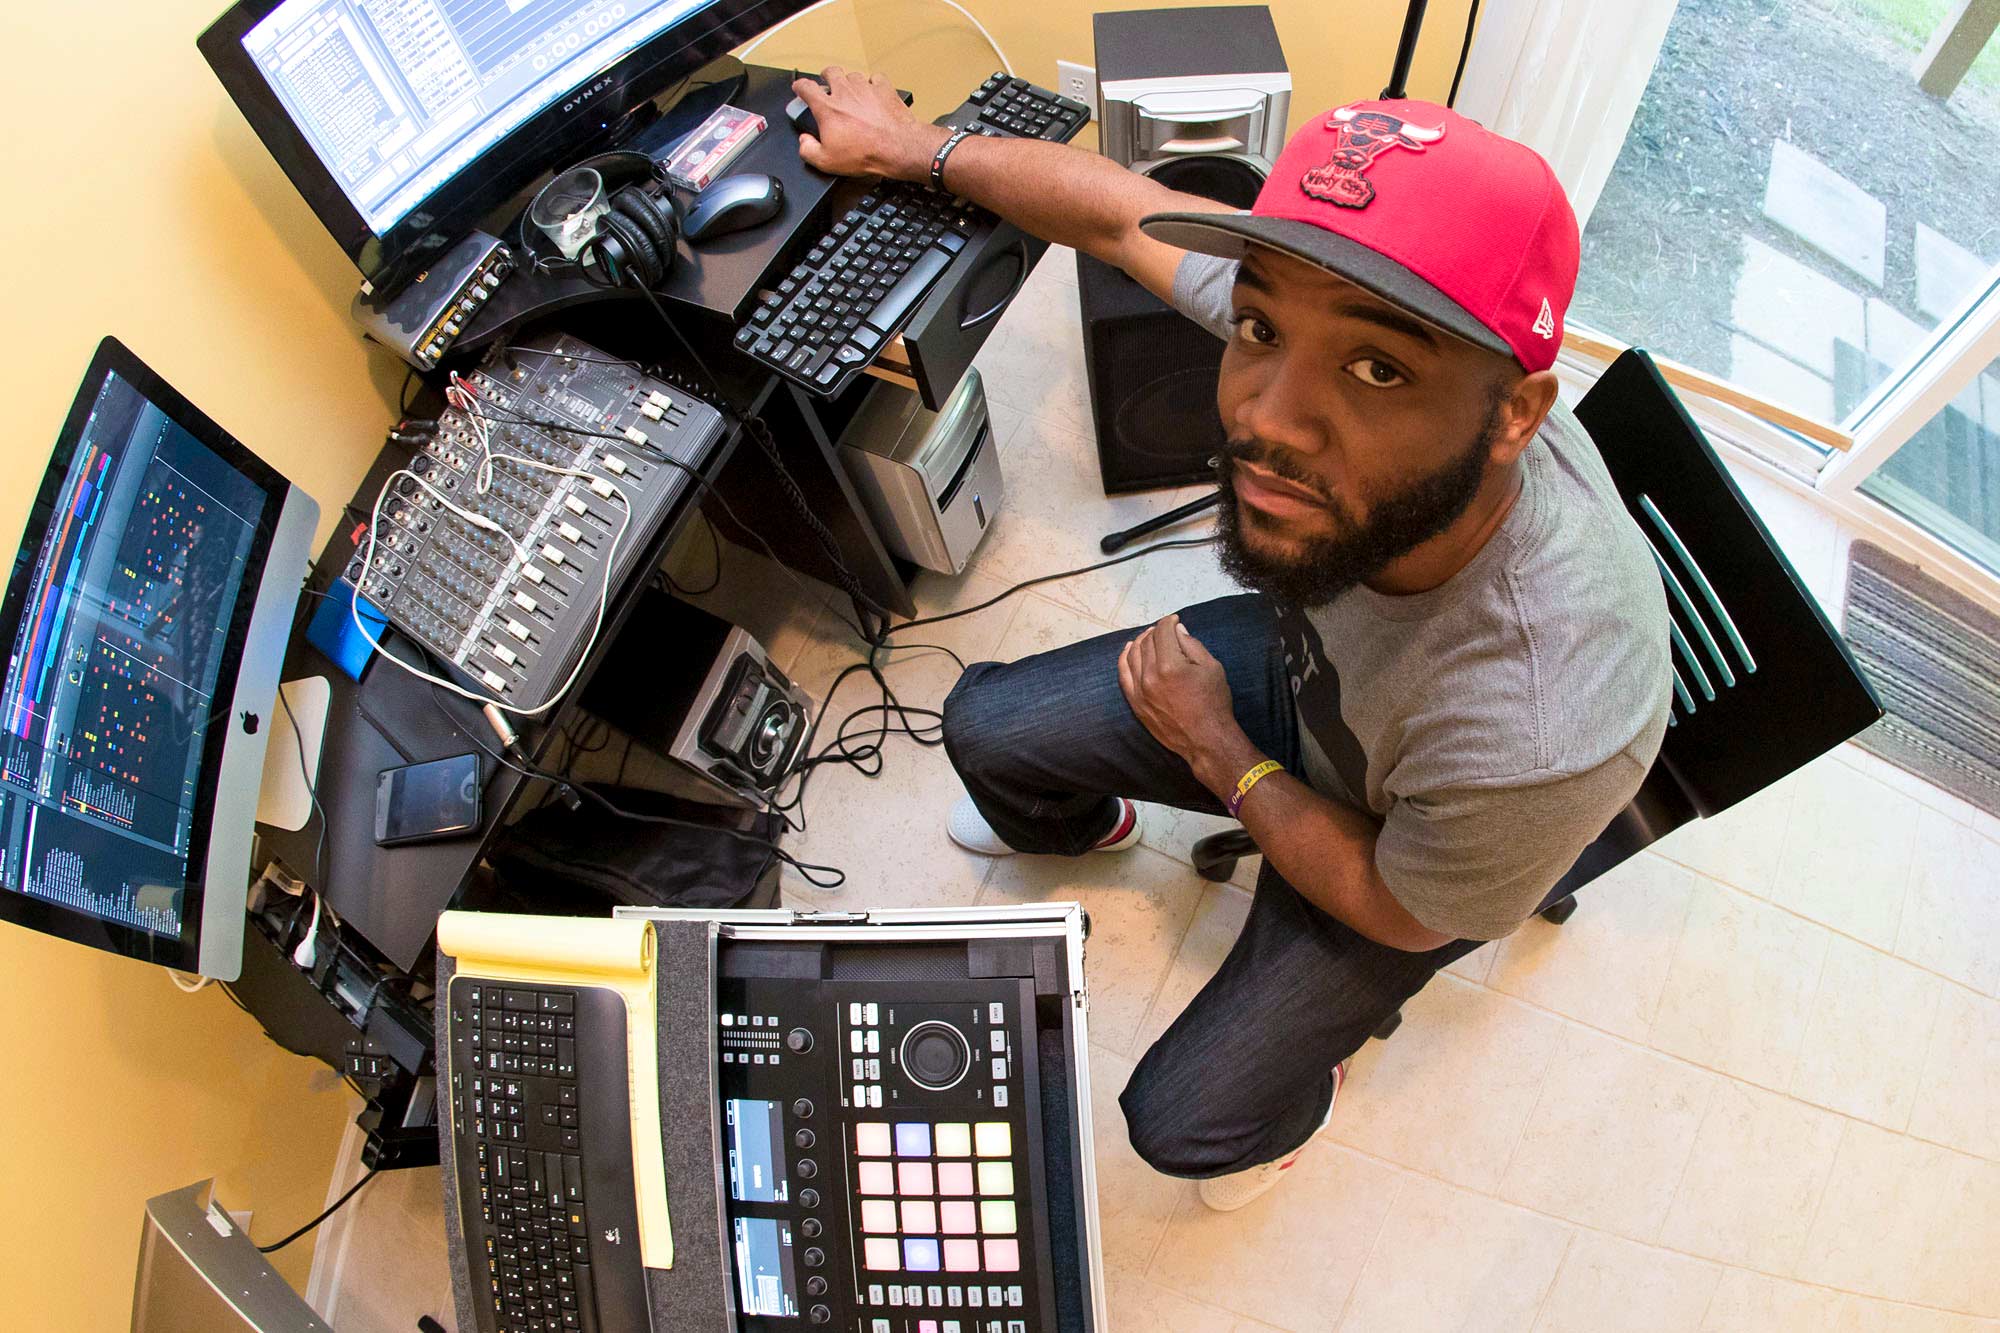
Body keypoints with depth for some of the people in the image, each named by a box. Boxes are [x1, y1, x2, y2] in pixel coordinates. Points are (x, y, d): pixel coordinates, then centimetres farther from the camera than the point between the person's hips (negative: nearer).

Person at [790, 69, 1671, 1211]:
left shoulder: (1544, 732, -45)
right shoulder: (1321, 295, -34)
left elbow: (1402, 913, -23)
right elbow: (1121, 213, -14)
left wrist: (1215, 748, -15)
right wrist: (913, 147, 0)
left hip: (1400, 857, -4)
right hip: (1300, 661, 5)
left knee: (1183, 1122, -4)